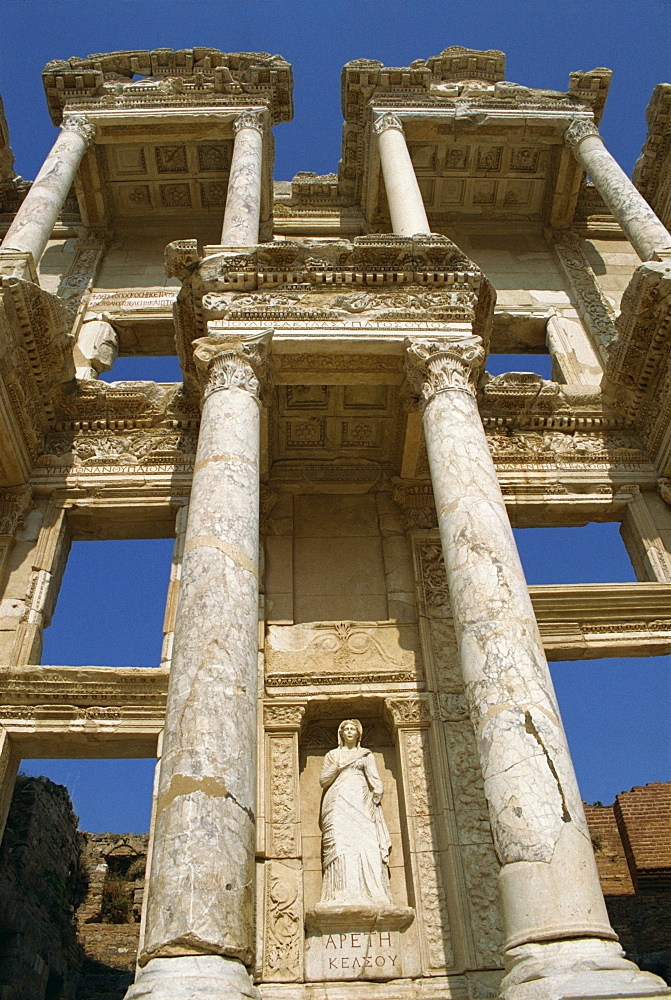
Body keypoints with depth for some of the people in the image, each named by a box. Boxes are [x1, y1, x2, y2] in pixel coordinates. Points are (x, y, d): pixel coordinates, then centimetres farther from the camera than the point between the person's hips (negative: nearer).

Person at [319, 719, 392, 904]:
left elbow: (375, 780, 12)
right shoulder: (333, 754, 22)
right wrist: (338, 767, -1)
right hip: (339, 805, 0)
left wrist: (376, 797, -4)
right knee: (341, 845, -18)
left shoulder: (366, 755, 22)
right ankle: (344, 898, -24)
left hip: (361, 805, 0)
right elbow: (323, 780, 12)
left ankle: (371, 897, -22)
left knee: (367, 847, -17)